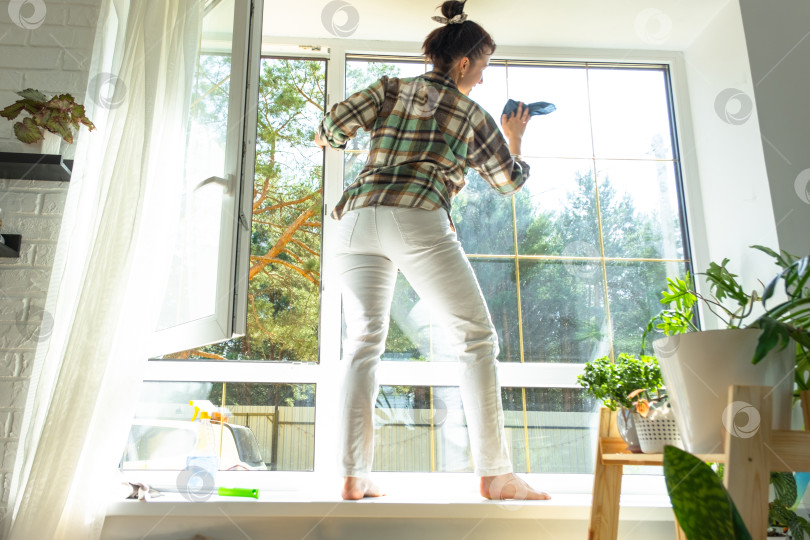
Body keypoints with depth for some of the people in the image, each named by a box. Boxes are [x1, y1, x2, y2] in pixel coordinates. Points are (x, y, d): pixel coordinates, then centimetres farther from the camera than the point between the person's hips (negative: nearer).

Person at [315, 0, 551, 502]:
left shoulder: (391, 88, 21)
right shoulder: (473, 115, 16)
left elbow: (335, 126, 8)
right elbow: (510, 180, 26)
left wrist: (328, 138, 32)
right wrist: (515, 139, 44)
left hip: (358, 218, 4)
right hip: (417, 220, -4)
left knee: (363, 343, 6)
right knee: (477, 337, 2)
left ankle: (354, 476, 0)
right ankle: (496, 474, -3)